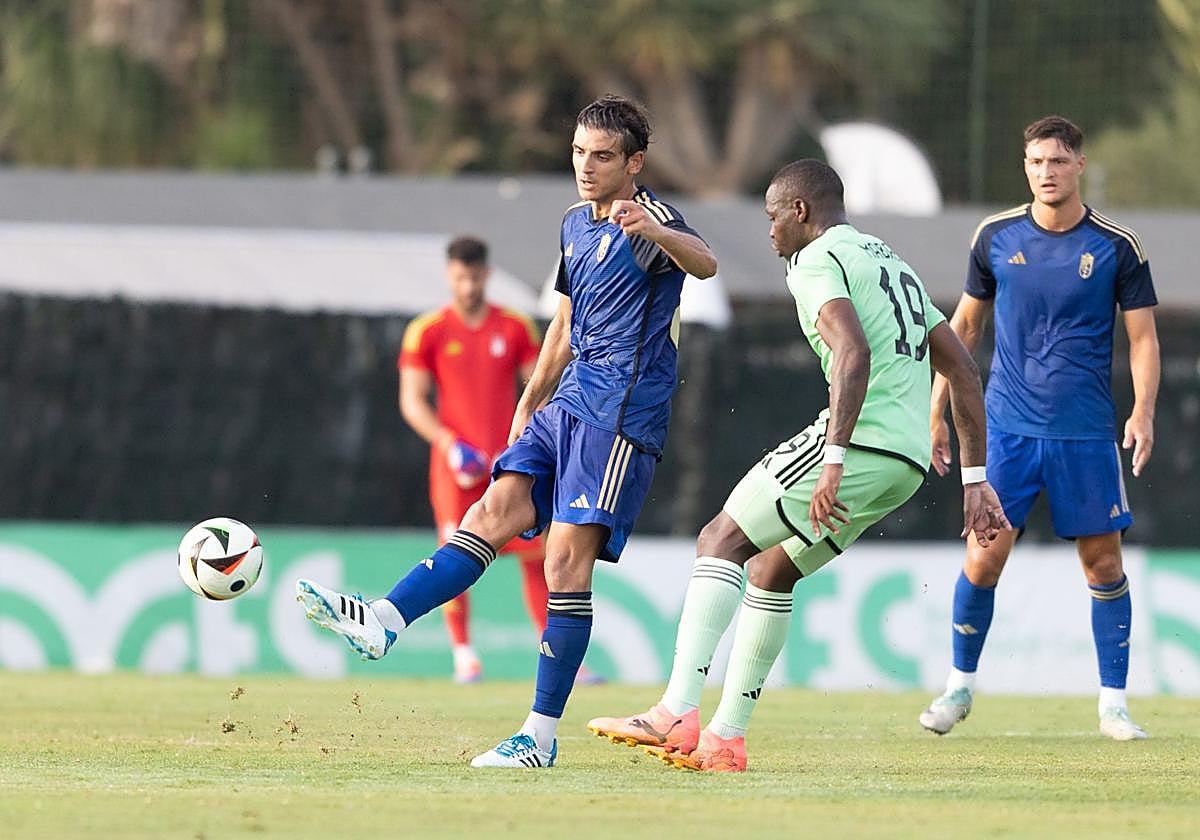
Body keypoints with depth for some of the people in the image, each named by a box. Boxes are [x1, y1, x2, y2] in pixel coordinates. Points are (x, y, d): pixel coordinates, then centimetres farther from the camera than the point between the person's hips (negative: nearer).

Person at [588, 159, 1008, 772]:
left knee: (721, 541, -4)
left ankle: (677, 714, -16)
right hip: (908, 463, 9)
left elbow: (854, 355, -21)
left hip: (859, 441, -9)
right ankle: (726, 737, 17)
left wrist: (833, 461, -27)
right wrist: (974, 480, 24)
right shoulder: (894, 265, 27)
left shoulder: (817, 262, -2)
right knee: (771, 569, 19)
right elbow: (964, 371, 25)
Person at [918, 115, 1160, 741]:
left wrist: (1143, 412, -14)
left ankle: (1113, 705, 11)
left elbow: (1143, 337, 1)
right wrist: (936, 409, 11)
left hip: (1086, 433, 0)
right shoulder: (995, 237, 2)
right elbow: (964, 325, 13)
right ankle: (960, 685, 14)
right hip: (1007, 426, 1)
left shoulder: (1116, 246, -2)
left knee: (1103, 562, 1)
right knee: (984, 557, -5)